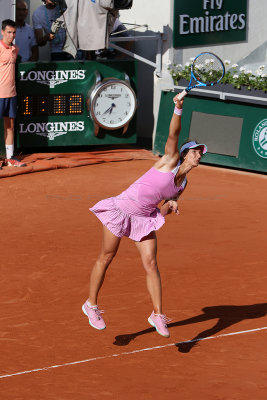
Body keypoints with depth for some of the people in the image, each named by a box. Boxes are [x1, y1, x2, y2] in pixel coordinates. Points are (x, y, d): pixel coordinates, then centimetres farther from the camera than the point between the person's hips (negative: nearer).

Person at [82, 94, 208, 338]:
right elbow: (173, 134, -27)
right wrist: (179, 108, -41)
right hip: (122, 209, -6)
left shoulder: (183, 184, 7)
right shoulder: (171, 160, -11)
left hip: (144, 218, 6)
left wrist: (171, 205, -6)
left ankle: (158, 315, -2)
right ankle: (91, 305, 21)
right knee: (106, 258, 5)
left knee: (151, 263, -7)